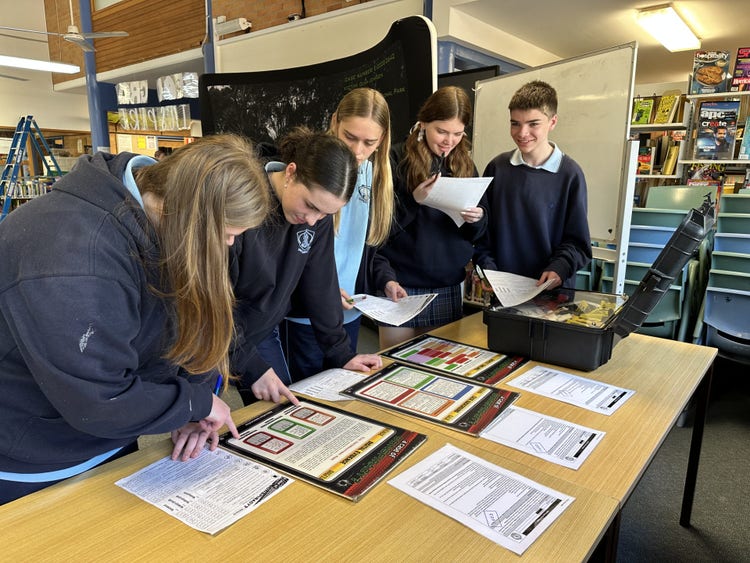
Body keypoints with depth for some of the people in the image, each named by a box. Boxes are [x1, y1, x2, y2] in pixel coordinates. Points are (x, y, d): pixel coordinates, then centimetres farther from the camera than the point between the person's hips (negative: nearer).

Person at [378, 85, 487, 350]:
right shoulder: (397, 160, -7)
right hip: (401, 286, -4)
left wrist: (477, 219, -10)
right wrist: (414, 200, -24)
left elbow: (474, 234, 12)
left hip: (448, 287, 4)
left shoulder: (465, 165, 7)